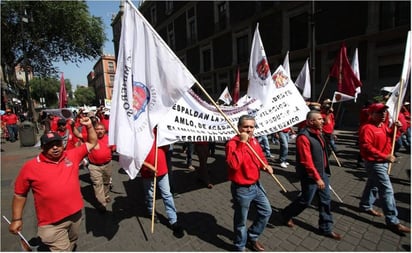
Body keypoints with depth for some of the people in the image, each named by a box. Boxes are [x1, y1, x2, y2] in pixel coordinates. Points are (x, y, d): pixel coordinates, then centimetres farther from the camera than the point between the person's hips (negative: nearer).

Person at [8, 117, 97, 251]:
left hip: (76, 213, 4)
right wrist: (16, 219, 0)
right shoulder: (30, 167, -9)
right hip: (52, 223, -4)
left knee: (71, 244, 27)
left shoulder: (73, 155, -3)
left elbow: (92, 143, 4)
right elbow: (20, 194, 0)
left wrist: (89, 126, -6)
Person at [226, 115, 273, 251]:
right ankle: (240, 247, 40)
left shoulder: (254, 140, 2)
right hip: (241, 189, -8)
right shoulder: (232, 143, -23)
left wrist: (266, 165, -6)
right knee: (241, 221, 12)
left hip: (256, 185, 8)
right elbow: (234, 164, -38)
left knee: (266, 211, 22)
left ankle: (252, 237, 44)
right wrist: (242, 143, -35)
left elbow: (260, 156, 16)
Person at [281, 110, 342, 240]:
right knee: (305, 200, 7)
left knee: (326, 200, 14)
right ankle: (287, 214, 31)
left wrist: (323, 173, 23)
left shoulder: (318, 133, 6)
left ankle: (326, 228, 30)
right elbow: (307, 161, -26)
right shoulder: (304, 137, -25)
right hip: (310, 176, -9)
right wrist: (317, 177, -24)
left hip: (322, 172, 9)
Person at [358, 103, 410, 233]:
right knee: (387, 190, -6)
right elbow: (367, 147, -26)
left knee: (373, 185, 20)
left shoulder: (383, 126, 10)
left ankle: (365, 206, 36)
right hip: (374, 163, -10)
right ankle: (392, 221, 3)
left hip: (383, 162, 10)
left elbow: (391, 138, 17)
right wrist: (385, 156, -27)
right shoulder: (367, 128, -21)